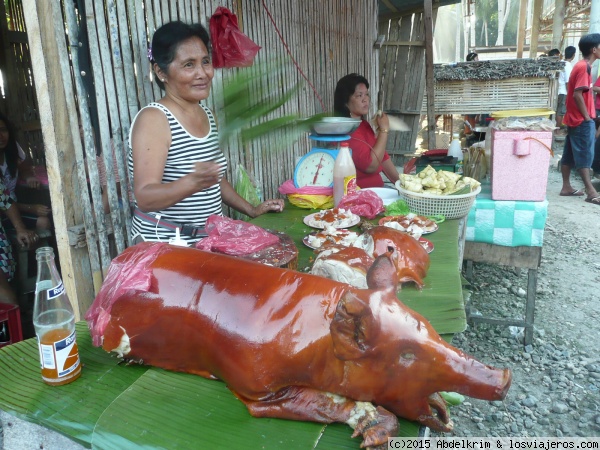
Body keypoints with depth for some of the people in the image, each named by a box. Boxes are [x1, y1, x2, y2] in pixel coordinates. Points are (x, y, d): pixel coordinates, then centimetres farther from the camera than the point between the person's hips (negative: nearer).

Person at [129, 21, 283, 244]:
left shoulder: (206, 115, 6)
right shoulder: (153, 119, -16)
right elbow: (144, 198, -24)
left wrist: (251, 210, 13)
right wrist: (192, 183, -39)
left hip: (209, 240, 7)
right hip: (165, 246, -7)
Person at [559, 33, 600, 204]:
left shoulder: (581, 65, 14)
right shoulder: (585, 67, -15)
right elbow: (577, 94, -22)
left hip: (574, 118, 9)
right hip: (582, 120, -9)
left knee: (569, 155, 10)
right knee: (585, 156, -8)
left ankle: (566, 187, 17)